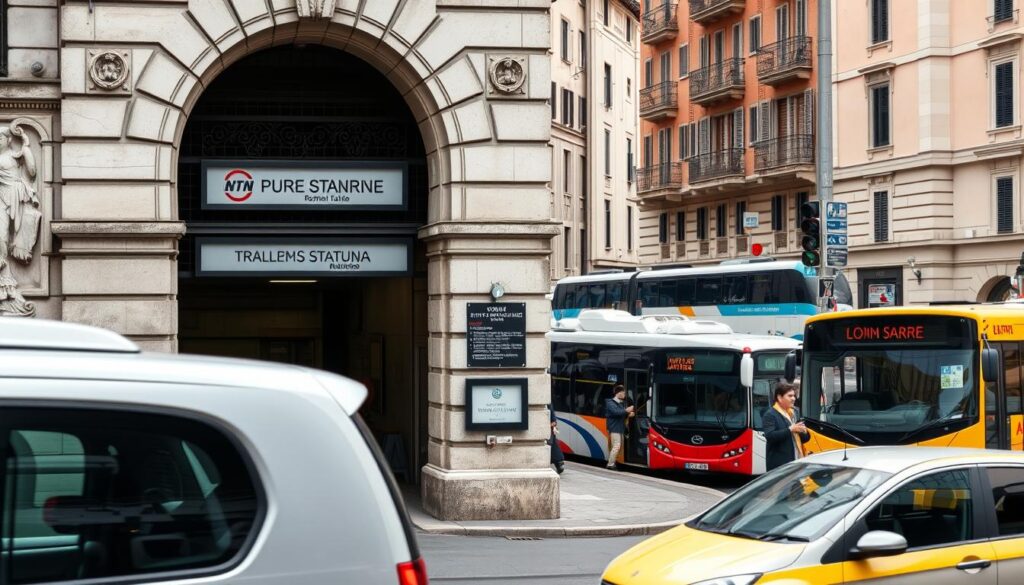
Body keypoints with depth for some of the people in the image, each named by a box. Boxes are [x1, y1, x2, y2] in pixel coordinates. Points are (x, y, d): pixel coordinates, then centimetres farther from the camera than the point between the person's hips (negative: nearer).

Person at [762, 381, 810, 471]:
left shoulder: (795, 412, 16)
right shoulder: (770, 415, -7)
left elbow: (805, 438, 21)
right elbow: (769, 436, -21)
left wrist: (804, 432, -4)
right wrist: (790, 430, -23)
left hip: (796, 462, 8)